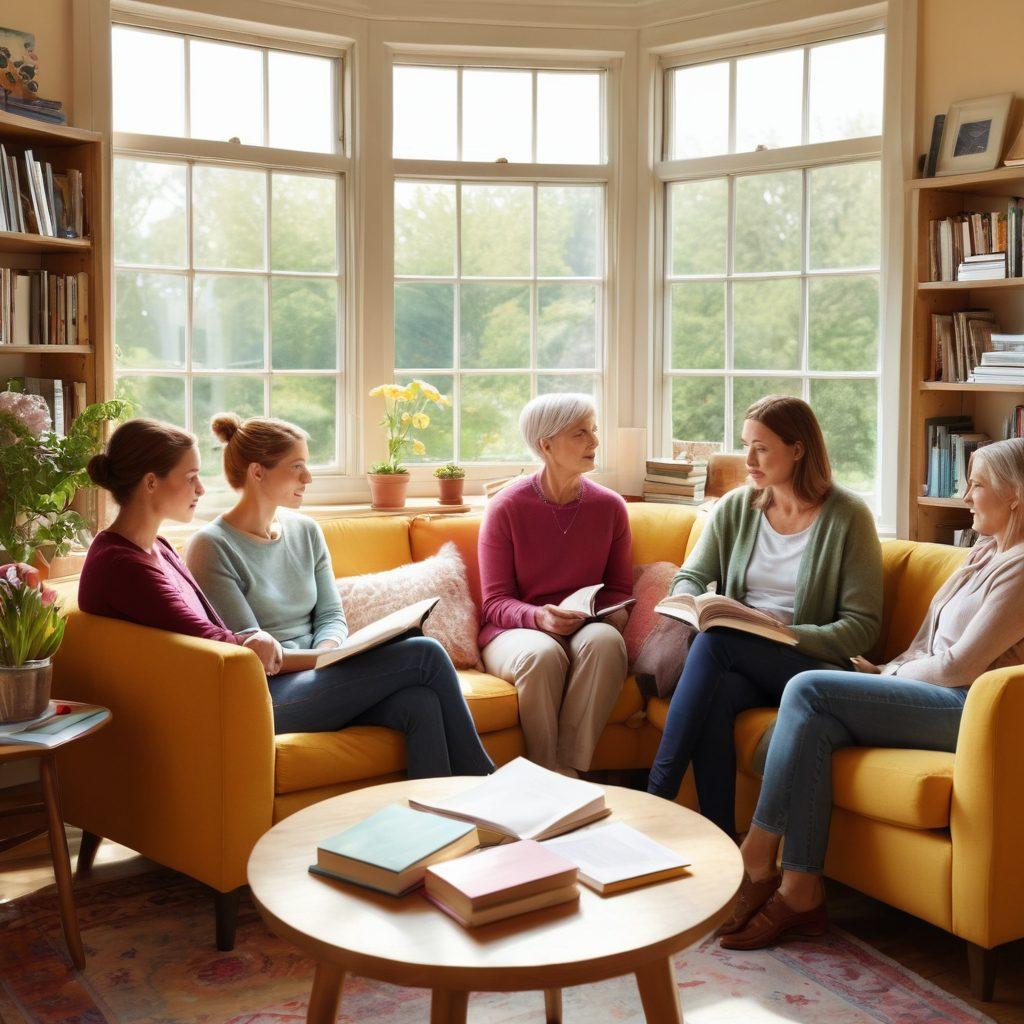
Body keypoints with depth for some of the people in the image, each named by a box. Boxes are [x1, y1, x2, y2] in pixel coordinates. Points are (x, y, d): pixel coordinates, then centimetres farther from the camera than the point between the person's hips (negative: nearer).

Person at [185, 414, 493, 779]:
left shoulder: (306, 532, 13)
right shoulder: (211, 547, -8)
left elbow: (331, 615, 10)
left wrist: (326, 652, -12)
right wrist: (318, 660, -19)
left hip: (315, 679, 6)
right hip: (269, 698, -6)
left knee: (420, 703, -27)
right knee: (424, 654, -21)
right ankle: (482, 783, -7)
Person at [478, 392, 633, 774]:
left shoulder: (610, 506, 4)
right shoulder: (507, 507, -5)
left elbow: (620, 589, 14)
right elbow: (495, 602, -4)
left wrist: (614, 615, -11)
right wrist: (539, 617, -25)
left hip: (585, 629, 3)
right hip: (514, 631, -2)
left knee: (605, 640, -34)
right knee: (543, 654, -37)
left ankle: (571, 772, -30)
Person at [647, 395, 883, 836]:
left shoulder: (848, 517, -3)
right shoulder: (735, 507, 11)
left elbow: (862, 626, -6)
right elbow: (690, 577, 15)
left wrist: (786, 636, -19)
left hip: (811, 664, -3)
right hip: (738, 664, 4)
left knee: (714, 640, -31)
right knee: (715, 694, -34)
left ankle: (656, 795, -28)